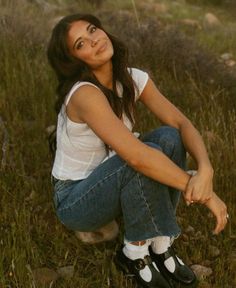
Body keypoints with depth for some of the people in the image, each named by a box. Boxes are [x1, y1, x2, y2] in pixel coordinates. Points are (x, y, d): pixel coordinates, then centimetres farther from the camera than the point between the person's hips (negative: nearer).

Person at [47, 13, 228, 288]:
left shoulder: (134, 79, -8)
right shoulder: (84, 93, -31)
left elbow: (182, 123, -13)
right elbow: (137, 156, -39)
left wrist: (205, 170, -33)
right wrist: (202, 193, -33)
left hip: (110, 184, 7)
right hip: (75, 201, -7)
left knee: (169, 137, -17)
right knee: (149, 155, -32)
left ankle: (160, 245, -8)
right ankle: (134, 252, -9)